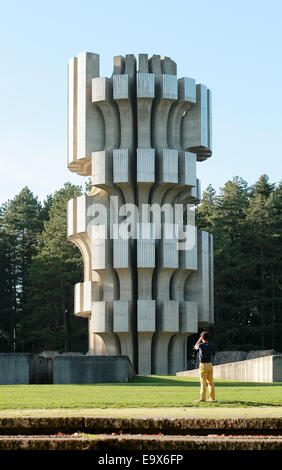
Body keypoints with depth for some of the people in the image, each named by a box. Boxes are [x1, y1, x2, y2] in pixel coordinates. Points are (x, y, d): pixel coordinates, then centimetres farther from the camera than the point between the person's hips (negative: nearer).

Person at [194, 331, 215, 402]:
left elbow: (195, 347, 14)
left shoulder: (201, 345, -11)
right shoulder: (212, 345, 2)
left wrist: (200, 339, 15)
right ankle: (212, 398, 11)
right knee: (210, 382, 9)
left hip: (203, 365, -5)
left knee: (203, 382, -5)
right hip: (210, 364, 5)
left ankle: (202, 398, -6)